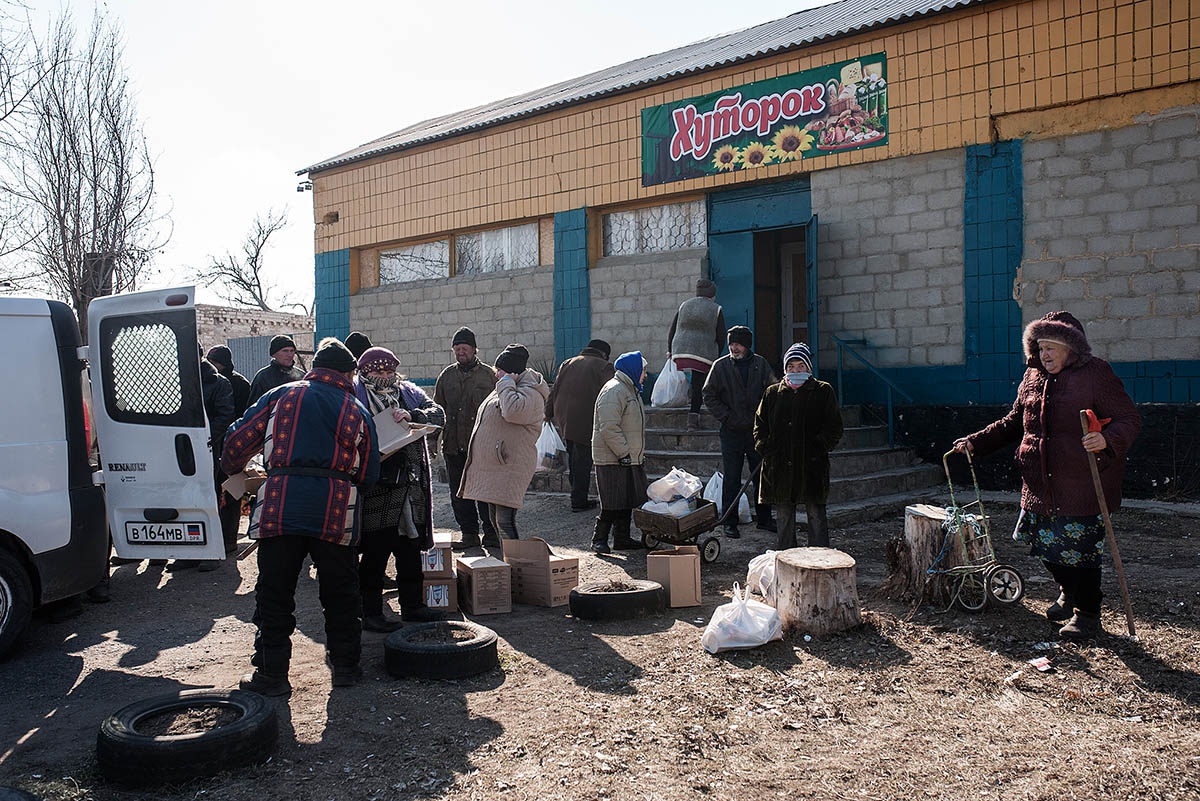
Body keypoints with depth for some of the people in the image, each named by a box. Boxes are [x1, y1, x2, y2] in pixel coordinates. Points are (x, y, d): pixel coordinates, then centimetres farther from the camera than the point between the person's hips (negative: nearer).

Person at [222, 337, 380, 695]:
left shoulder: (281, 395, 11)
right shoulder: (357, 410, 13)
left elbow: (239, 440, 9)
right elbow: (369, 474, 13)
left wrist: (231, 469, 29)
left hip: (280, 505, 0)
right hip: (337, 510, 1)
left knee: (274, 595, 10)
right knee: (340, 593, 14)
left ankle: (271, 673, 15)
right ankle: (346, 666, 22)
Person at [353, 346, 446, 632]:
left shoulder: (409, 392, 14)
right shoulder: (354, 396, 0)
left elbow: (438, 414, 2)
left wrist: (411, 415, -15)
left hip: (411, 485, 6)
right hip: (375, 487, -6)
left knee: (411, 548, 14)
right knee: (374, 552, -1)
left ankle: (412, 604, 26)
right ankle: (371, 613, 9)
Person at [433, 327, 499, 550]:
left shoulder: (489, 375, 2)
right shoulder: (446, 376, 12)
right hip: (453, 446, 4)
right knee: (459, 493, 8)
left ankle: (491, 532, 12)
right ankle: (469, 533, 18)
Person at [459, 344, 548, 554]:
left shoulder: (530, 394, -14)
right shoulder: (505, 389, 19)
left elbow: (512, 410, -35)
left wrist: (506, 384, -21)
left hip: (509, 470, -11)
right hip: (493, 466, 11)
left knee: (505, 522, -14)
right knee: (495, 519, 16)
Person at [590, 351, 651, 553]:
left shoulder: (631, 390, 19)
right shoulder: (614, 391, -15)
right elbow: (609, 428, -22)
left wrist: (638, 453, 22)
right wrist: (623, 453, -21)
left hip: (629, 459, 10)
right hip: (613, 460, -10)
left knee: (627, 501, 13)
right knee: (612, 504, -7)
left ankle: (622, 538, 22)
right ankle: (598, 540, 2)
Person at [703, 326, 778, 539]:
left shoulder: (760, 364, 3)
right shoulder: (721, 366, -1)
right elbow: (709, 395, 1)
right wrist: (726, 417, -8)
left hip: (757, 430, 2)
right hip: (732, 431, -2)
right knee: (731, 479, 1)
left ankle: (764, 519, 23)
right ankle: (730, 523, 9)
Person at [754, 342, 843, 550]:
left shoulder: (823, 392, 3)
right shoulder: (773, 393, 11)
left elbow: (834, 428, 2)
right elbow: (760, 424, 16)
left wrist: (819, 449, -9)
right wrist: (765, 448, 1)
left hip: (812, 465, -3)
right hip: (779, 466, 3)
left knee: (816, 516, 1)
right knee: (783, 517, 10)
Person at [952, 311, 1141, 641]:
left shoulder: (1096, 374, -7)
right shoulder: (1033, 377, 12)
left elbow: (1129, 419, -11)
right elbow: (1013, 423, 21)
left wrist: (1107, 440, -32)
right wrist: (975, 443, 12)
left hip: (1081, 484, -6)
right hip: (1040, 483, 6)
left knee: (1080, 548, 0)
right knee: (1046, 543, 14)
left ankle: (1087, 613, 19)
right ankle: (1069, 593, 41)